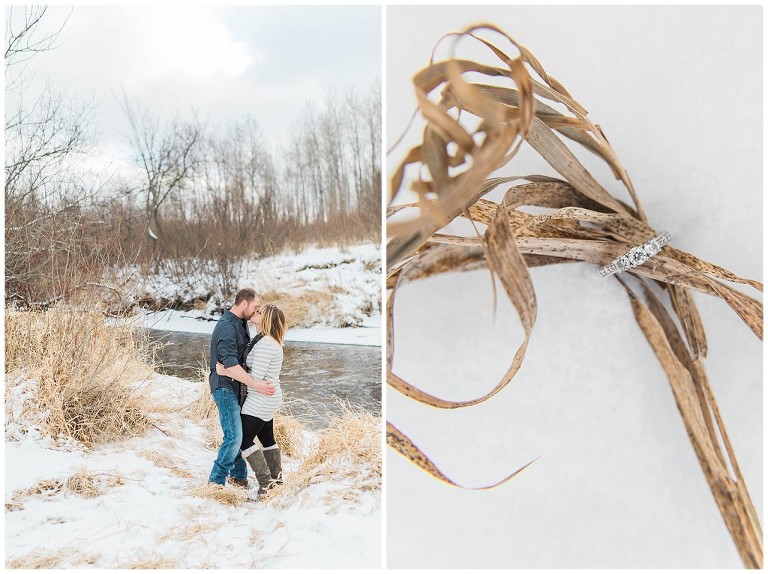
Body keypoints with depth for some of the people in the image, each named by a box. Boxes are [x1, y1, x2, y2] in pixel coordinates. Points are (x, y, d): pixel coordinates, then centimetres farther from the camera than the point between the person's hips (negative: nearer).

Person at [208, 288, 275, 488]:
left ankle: (239, 475, 29)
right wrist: (256, 385, -32)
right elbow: (230, 365, -30)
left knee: (240, 433, 16)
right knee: (234, 436, -9)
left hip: (237, 387, 10)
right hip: (225, 387, -9)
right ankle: (216, 481, 2)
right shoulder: (227, 327, -21)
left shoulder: (240, 323, 11)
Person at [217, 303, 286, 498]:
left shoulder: (265, 344, -23)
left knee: (245, 439, -4)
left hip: (261, 400, -10)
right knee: (267, 438, 19)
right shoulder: (272, 342, 9)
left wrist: (226, 372, -21)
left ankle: (265, 480, -1)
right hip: (269, 399, 10)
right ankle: (277, 476, 29)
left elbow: (256, 376, -25)